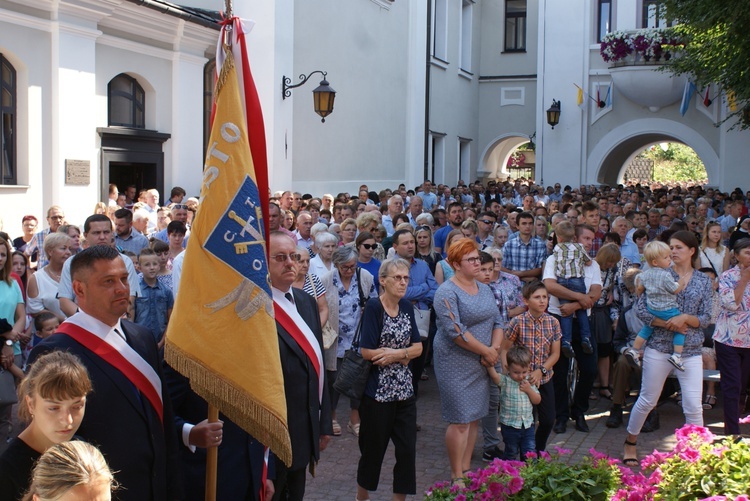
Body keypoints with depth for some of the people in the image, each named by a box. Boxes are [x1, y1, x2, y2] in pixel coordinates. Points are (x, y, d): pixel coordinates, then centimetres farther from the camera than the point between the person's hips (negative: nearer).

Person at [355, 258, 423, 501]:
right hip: (378, 390, -5)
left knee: (407, 449, 5)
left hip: (404, 390, 5)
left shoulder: (407, 306, 6)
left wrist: (396, 354, -13)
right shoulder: (374, 307, -13)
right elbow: (367, 352, -19)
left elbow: (418, 348, 7)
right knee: (373, 448, 9)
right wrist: (405, 354, -10)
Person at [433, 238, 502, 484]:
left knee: (475, 418, 12)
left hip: (481, 364, 7)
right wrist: (486, 351, -16)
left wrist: (495, 349, -8)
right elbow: (455, 331, -21)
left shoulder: (484, 290, 12)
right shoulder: (447, 292, -13)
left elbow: (497, 322, 10)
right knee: (460, 421, -3)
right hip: (456, 364, -7)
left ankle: (466, 469, 24)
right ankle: (457, 477, 8)